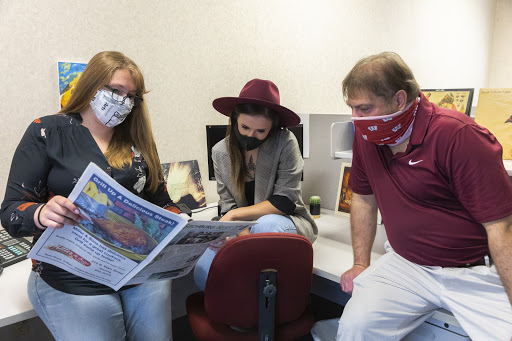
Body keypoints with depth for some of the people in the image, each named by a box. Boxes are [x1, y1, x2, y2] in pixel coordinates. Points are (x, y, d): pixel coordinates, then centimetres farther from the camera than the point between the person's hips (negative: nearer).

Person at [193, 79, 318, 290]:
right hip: (242, 228, 3)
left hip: (285, 222, -2)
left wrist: (234, 215, -17)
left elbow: (285, 202, -15)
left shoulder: (285, 143, -13)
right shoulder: (220, 152, -1)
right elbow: (228, 207, -2)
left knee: (265, 225, -39)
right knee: (203, 273, -23)